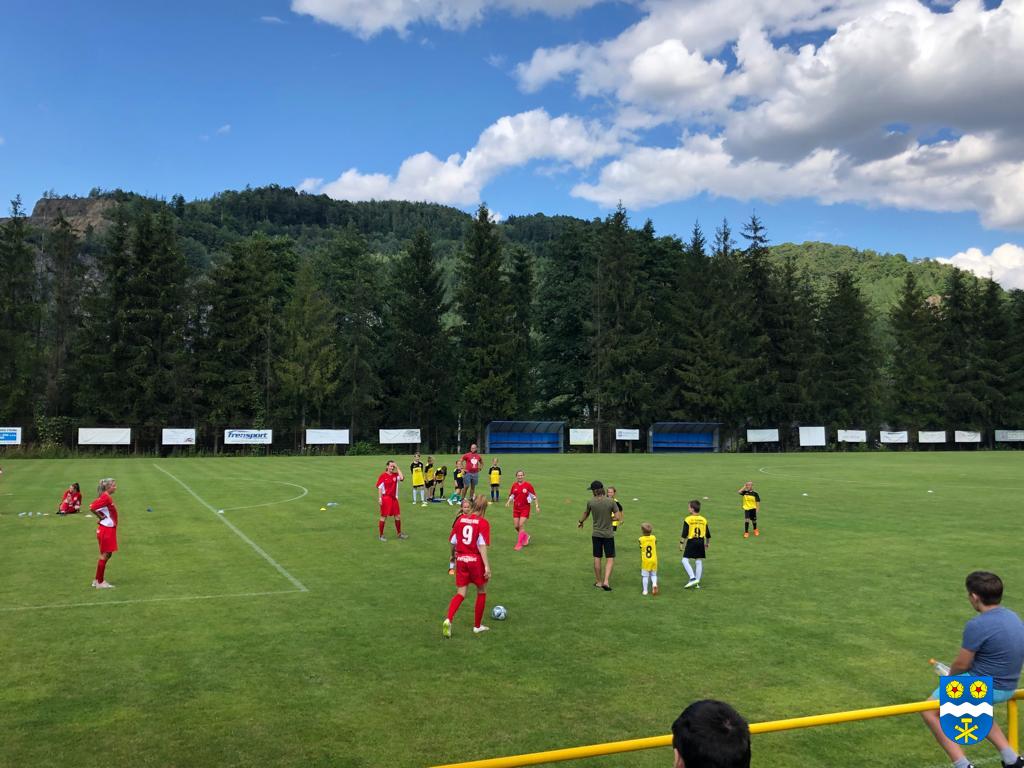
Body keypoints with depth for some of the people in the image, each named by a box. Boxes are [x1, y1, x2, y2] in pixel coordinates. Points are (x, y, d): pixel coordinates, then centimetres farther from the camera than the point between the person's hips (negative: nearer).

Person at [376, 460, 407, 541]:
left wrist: (397, 468, -11)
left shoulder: (395, 475, 3)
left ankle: (399, 533, 24)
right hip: (385, 498, -5)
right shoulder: (383, 475, -8)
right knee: (384, 517, 2)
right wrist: (379, 498, -13)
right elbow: (379, 487, -7)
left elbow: (402, 478, -18)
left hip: (394, 498, 5)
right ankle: (380, 535, 14)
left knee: (398, 516, 9)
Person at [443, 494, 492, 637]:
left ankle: (448, 620, -15)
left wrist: (454, 557, 23)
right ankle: (477, 626, 23)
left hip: (461, 560, 4)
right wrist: (487, 566, -15)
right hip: (476, 561, -4)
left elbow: (453, 542, 7)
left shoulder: (460, 519, 3)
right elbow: (482, 546, -16)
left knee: (461, 594, 10)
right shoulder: (483, 523, -10)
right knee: (481, 592, 16)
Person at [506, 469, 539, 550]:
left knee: (521, 525, -12)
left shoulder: (528, 485, -8)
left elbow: (534, 496, -2)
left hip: (525, 508, -4)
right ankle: (526, 536, 33)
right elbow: (511, 495, 14)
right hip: (516, 508, 5)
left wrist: (537, 505, -6)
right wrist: (508, 502, -3)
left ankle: (519, 544, -2)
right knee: (516, 526, 5)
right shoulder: (514, 485, 4)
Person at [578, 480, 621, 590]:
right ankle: (606, 581, -6)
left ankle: (598, 581, 23)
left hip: (596, 534, 2)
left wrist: (581, 522, 30)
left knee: (597, 558, 13)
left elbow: (586, 514, 10)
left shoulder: (590, 502, -8)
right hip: (608, 534, -2)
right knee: (610, 559, 6)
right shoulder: (610, 501, -12)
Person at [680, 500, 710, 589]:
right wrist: (707, 543, 26)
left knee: (685, 560, 0)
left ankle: (693, 578, -12)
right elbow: (708, 534, 14)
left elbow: (684, 534, -10)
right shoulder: (704, 519, 8)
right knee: (699, 562, 9)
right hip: (701, 542, 5)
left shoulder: (688, 519, -8)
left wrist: (681, 543, -2)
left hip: (691, 542, -5)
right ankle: (697, 582, 13)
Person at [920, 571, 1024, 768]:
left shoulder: (977, 625, -26)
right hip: (1007, 688, 9)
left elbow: (961, 665, -17)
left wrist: (950, 675, 5)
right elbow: (1003, 657, 13)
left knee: (930, 711, 7)